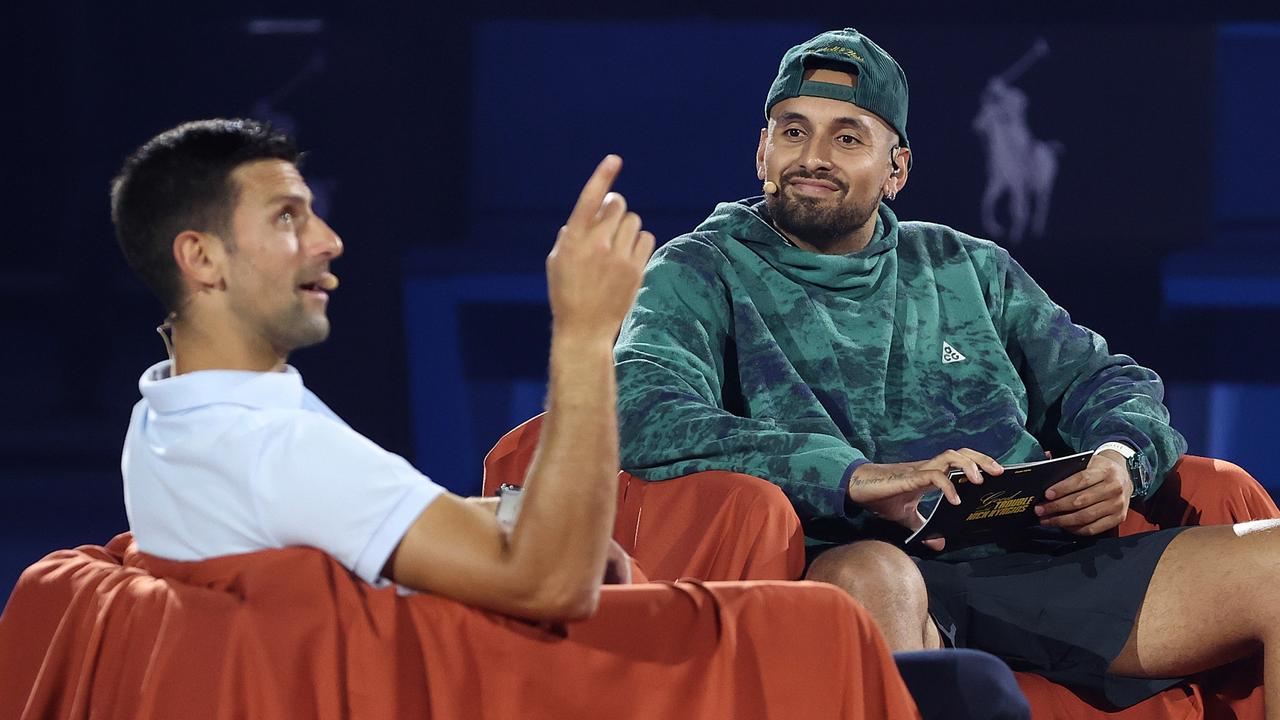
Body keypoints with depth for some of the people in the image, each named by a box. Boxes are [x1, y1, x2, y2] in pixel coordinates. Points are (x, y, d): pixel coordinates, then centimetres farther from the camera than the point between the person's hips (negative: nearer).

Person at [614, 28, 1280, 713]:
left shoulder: (968, 270, 25)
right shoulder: (701, 275, 9)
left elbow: (1106, 381, 28)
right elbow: (642, 415, -10)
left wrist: (1120, 458, 1)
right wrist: (856, 477, -21)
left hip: (1038, 556, 5)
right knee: (868, 576, -43)